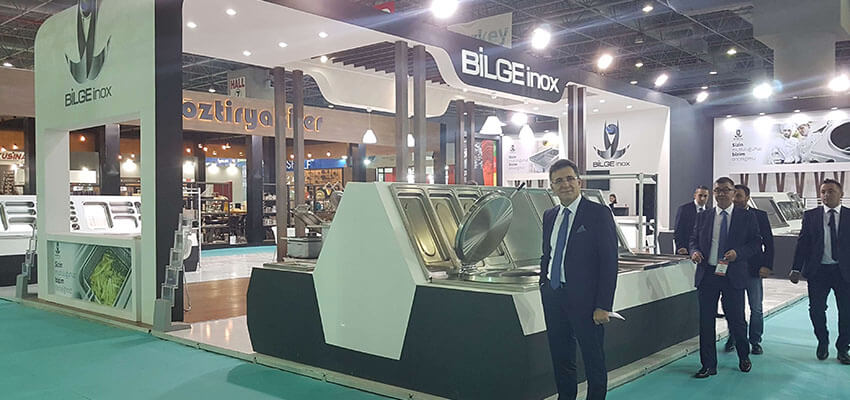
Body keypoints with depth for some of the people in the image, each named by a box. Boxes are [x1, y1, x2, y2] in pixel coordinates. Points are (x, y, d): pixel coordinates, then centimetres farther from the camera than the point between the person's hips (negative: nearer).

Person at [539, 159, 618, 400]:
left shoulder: (598, 214, -9)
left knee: (593, 360, 8)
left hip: (584, 298, -6)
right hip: (553, 296, 6)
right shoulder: (549, 216, 10)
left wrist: (603, 306, -17)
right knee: (560, 357, 16)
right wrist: (544, 286, 11)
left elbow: (609, 262, -12)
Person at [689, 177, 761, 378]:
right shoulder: (703, 217, 9)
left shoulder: (747, 217, 3)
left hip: (733, 276, -2)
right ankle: (708, 365, 15)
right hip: (707, 274, 2)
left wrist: (738, 253, -15)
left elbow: (756, 242, 1)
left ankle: (744, 357, 34)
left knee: (736, 320, 7)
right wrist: (694, 251, -6)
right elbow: (694, 239, 15)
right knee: (706, 320, 4)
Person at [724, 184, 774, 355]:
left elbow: (768, 242, 1)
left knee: (756, 309, 5)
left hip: (753, 269, -1)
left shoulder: (760, 216, 1)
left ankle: (755, 342, 18)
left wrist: (767, 265, -7)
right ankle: (732, 339, 22)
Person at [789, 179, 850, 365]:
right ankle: (823, 343, 28)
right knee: (816, 309, 4)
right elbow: (802, 243, 2)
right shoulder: (810, 216, 3)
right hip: (817, 271, 0)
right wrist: (796, 269, -4)